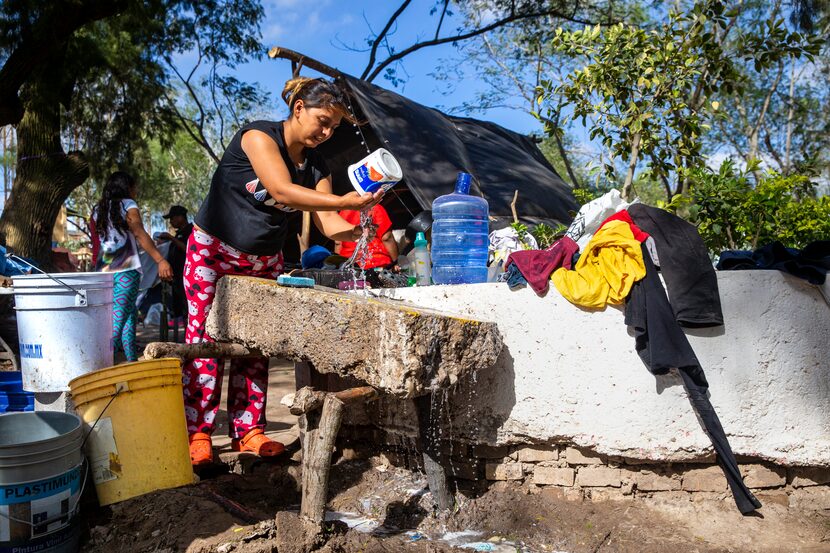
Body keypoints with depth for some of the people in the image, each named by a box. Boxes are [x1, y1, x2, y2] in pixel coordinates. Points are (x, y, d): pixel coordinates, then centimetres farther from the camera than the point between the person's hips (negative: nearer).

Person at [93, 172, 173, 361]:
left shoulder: (97, 210, 18)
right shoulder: (127, 204, 1)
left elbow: (96, 244, 18)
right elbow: (140, 234, -13)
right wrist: (160, 260, -21)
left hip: (103, 271, 6)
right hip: (126, 270, -6)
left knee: (130, 313, 13)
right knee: (119, 317, -9)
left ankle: (132, 360, 10)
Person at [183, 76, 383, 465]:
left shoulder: (316, 166, 3)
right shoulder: (259, 136, -16)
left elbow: (326, 222, -7)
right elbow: (282, 191, -31)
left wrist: (359, 231, -28)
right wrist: (344, 201, -38)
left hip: (264, 264, 6)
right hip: (213, 254, -6)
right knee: (205, 341, -7)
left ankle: (248, 430, 9)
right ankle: (197, 433, 0)